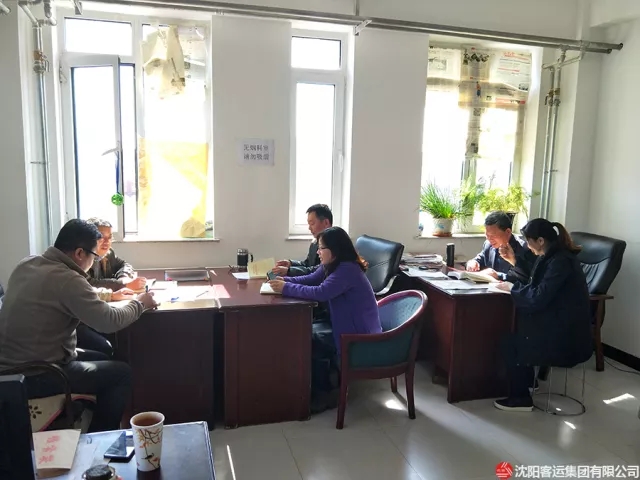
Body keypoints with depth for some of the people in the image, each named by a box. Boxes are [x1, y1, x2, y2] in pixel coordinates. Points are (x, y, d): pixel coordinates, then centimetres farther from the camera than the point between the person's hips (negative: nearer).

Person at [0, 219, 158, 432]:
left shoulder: (26, 265, 4)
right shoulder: (66, 279, -24)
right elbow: (110, 321, -21)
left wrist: (104, 294, 11)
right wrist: (139, 303, -4)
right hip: (31, 377, -9)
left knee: (101, 359, 23)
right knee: (121, 373, 1)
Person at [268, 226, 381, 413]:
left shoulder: (347, 270, -24)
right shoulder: (332, 265, 6)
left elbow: (320, 293, -34)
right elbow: (310, 280, 10)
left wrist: (286, 288, -26)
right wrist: (285, 280, -7)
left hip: (361, 337, -9)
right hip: (349, 330, 9)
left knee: (307, 345, -5)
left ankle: (327, 392, 13)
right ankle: (330, 383, 16)